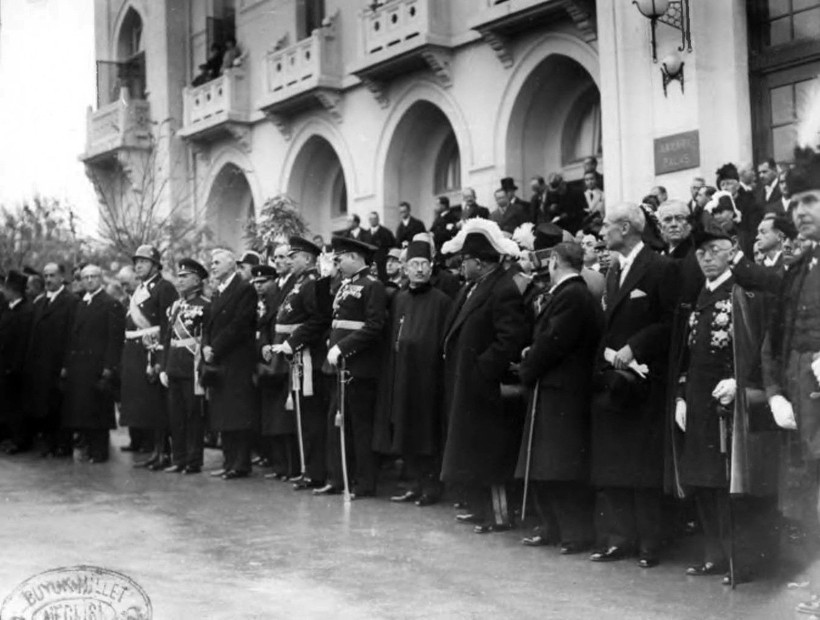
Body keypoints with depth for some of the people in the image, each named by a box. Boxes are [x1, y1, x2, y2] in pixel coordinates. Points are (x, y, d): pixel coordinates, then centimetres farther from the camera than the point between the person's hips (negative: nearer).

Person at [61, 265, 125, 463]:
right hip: (77, 364, 7)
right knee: (78, 408, 6)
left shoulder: (111, 304, -4)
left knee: (98, 409, -4)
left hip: (97, 364, -7)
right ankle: (88, 447, 15)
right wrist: (66, 364, 11)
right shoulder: (80, 304, 18)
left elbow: (115, 338, -10)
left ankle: (100, 452, 3)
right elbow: (72, 336, 17)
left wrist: (109, 367, -17)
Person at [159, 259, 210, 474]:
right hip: (174, 368, 7)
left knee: (194, 414, 0)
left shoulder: (205, 306, -8)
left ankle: (194, 462, 8)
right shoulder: (175, 306, 15)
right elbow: (167, 338, 17)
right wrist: (163, 368, 11)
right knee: (175, 415, 9)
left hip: (193, 369, -7)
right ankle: (178, 459, 18)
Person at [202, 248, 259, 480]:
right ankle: (229, 462, 17)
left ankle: (241, 465, -2)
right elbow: (208, 325, 17)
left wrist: (215, 349, -16)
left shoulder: (245, 290, -7)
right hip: (216, 363, 8)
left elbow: (238, 325, -15)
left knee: (239, 415, -6)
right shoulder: (216, 294, 20)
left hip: (236, 363, -8)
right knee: (223, 416, 10)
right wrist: (206, 347, -1)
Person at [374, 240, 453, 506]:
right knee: (405, 432, 9)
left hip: (427, 375, -6)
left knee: (427, 432, 0)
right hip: (400, 375, 6)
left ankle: (432, 485, 10)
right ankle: (416, 483, 20)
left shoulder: (441, 301, -5)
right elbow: (392, 337, 14)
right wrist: (391, 371, 7)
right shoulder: (398, 299, 12)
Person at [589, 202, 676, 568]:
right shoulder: (614, 271, 16)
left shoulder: (659, 269, -8)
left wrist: (634, 348, -16)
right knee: (610, 469, 7)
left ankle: (648, 544, 8)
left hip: (643, 383, -7)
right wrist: (607, 354, 0)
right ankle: (617, 539, 14)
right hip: (610, 381, 7)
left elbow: (671, 323, -12)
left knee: (644, 469, -1)